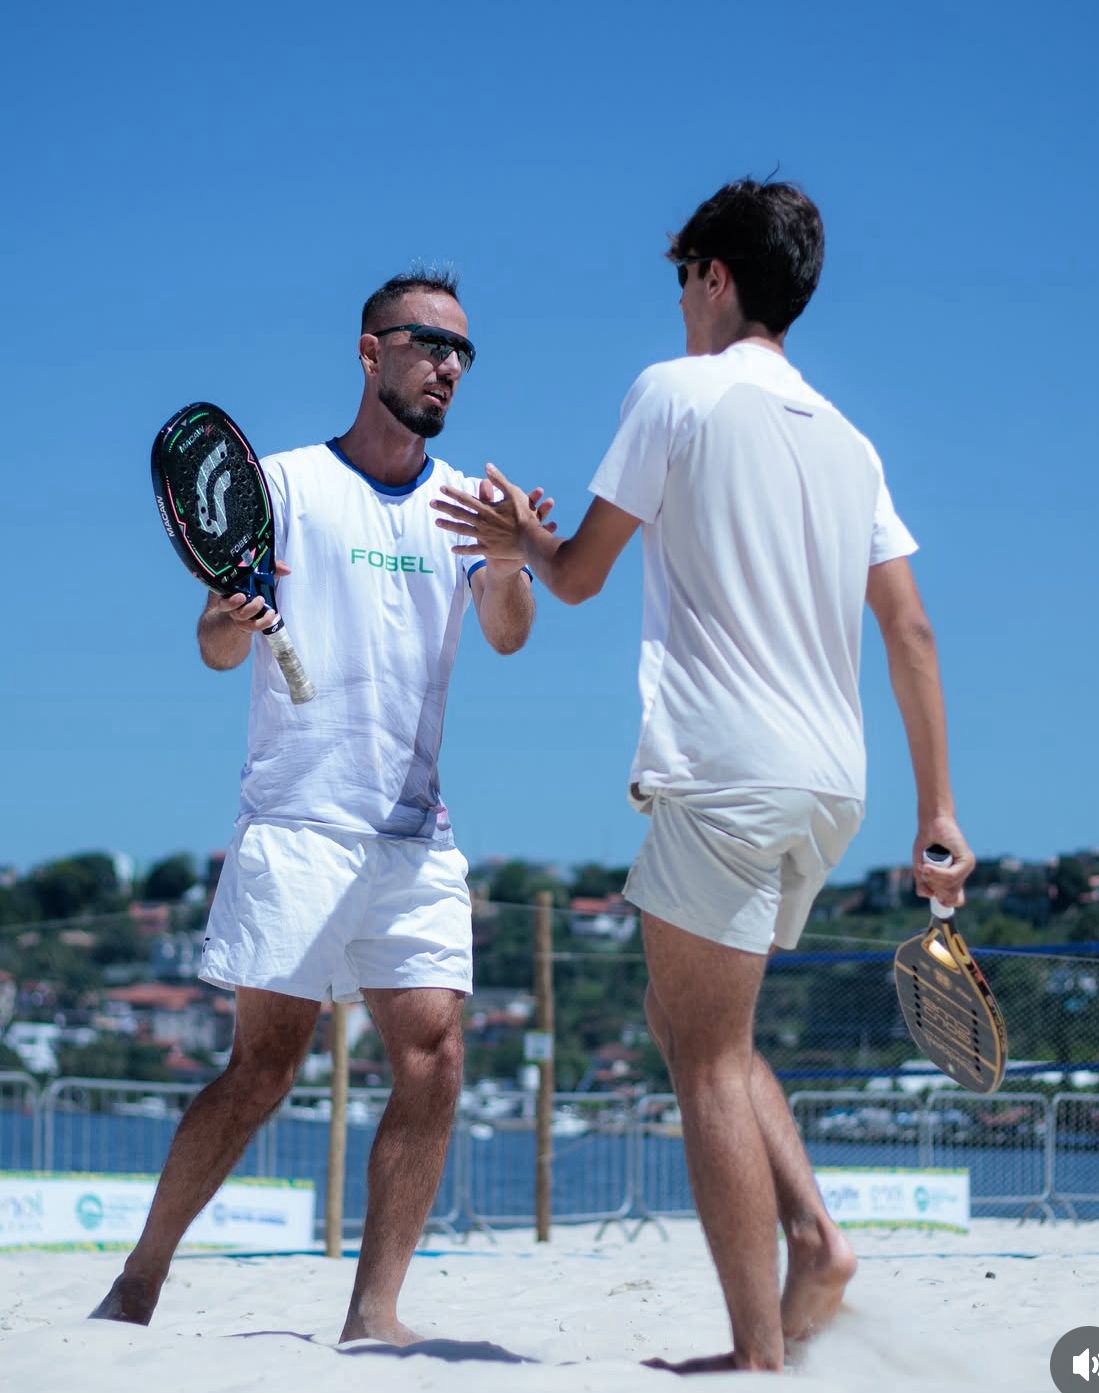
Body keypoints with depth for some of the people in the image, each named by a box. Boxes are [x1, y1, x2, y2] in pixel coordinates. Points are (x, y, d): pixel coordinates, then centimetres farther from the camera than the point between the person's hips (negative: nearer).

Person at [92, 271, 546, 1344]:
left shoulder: (463, 501, 13)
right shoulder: (288, 482, 2)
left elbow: (506, 634, -3)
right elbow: (218, 648, -2)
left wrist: (509, 563, -25)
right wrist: (230, 622, -25)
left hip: (418, 833, 4)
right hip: (296, 822, -4)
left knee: (434, 1056, -8)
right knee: (264, 1065, -6)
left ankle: (373, 1312, -3)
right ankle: (137, 1285, 8)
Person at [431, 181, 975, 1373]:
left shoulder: (676, 391, -3)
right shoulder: (847, 442, 15)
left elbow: (581, 575, 1)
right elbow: (911, 631, 12)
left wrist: (526, 540, 24)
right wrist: (937, 814, 14)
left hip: (725, 773, -7)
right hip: (830, 784, 7)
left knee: (708, 1055, -3)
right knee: (693, 1028, 20)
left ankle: (759, 1353, -7)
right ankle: (813, 1240, 3)